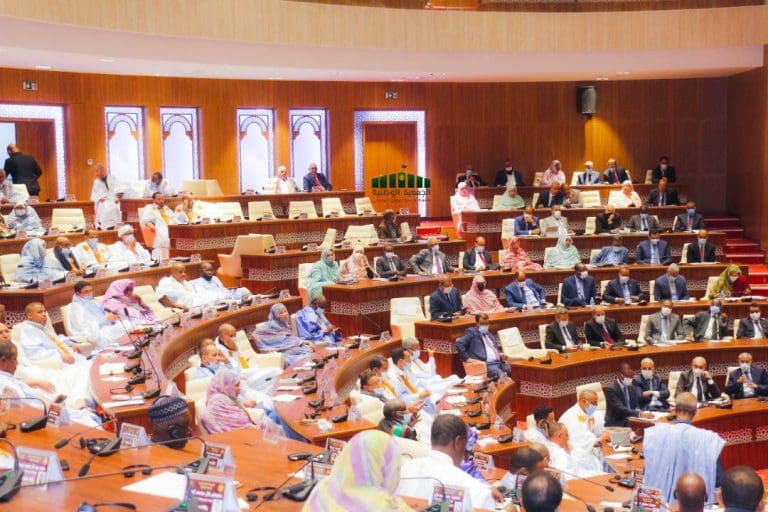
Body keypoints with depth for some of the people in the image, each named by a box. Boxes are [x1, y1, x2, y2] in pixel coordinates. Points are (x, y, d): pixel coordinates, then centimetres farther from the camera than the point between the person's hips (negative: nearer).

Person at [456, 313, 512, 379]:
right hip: (486, 364, -7)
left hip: (499, 361, 7)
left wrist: (501, 354, 11)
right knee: (501, 375, -33)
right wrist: (467, 358, -11)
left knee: (511, 372, -24)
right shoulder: (472, 331, 7)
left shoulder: (490, 334, 28)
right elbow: (459, 344, -4)